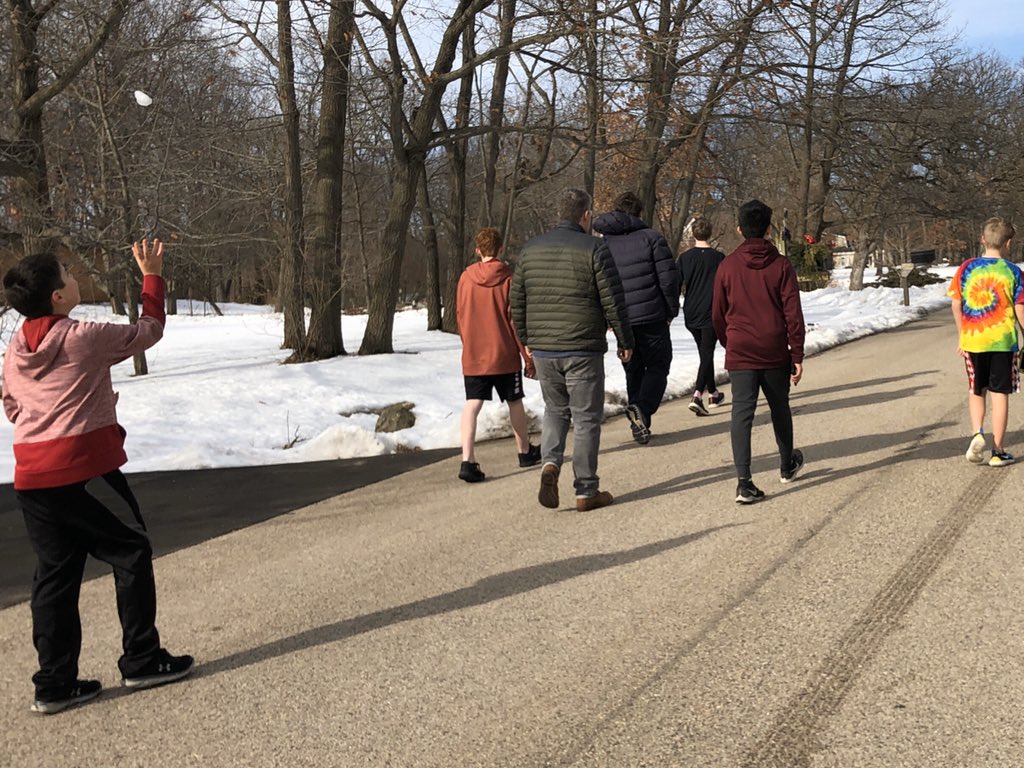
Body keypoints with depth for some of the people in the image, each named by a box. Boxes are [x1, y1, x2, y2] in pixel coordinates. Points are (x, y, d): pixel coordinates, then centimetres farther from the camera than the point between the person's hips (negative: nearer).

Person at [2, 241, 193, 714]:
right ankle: (142, 661, 13)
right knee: (131, 555, 9)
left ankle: (55, 684, 15)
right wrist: (152, 276, 15)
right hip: (84, 471, -6)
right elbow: (149, 330, 3)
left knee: (55, 574, 12)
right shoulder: (85, 338, -11)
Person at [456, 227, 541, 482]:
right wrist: (530, 359, -1)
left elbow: (460, 316, 10)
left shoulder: (466, 278, 1)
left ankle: (467, 461, -18)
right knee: (515, 402, 15)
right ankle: (525, 452, 32)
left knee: (472, 405, -3)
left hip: (472, 356, 2)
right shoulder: (508, 279, -8)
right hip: (504, 355, -2)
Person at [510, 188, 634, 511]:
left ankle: (550, 464, -3)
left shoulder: (531, 249, 8)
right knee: (586, 418, 4)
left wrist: (527, 340, 22)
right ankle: (586, 491, 9)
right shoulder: (594, 248, -7)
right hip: (583, 350, -4)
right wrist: (625, 341, 2)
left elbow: (517, 300, 12)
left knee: (555, 410, 21)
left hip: (543, 350, 5)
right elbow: (613, 302, -9)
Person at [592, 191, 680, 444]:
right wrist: (672, 310, 4)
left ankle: (640, 425, 14)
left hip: (621, 320, 3)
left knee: (633, 372, 16)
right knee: (657, 367, 8)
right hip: (652, 317, -3)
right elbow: (669, 278, -9)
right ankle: (642, 408, -17)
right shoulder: (651, 238, -4)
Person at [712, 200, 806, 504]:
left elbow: (718, 315, 6)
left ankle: (744, 481, -13)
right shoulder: (781, 265, -4)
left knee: (742, 413, -3)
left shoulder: (727, 266, -1)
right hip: (775, 353, 0)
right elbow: (793, 314, -7)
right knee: (779, 408, 19)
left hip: (739, 354, 0)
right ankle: (787, 465, 38)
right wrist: (797, 356, -1)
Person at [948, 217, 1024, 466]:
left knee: (976, 391, 18)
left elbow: (956, 305, 2)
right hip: (1003, 341, -2)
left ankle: (977, 433, -4)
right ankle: (998, 451, 8)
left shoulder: (966, 268, -1)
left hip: (972, 340, 2)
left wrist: (962, 336, 14)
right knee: (999, 394, 5)